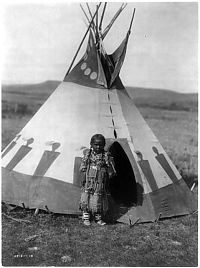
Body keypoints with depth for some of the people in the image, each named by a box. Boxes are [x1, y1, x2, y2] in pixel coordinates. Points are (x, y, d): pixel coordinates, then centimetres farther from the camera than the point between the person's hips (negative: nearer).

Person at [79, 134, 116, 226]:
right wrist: (83, 177, 1)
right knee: (86, 199, 1)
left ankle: (98, 219, 20)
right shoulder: (87, 154, 4)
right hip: (89, 181, 1)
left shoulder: (106, 156, 0)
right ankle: (86, 218, 16)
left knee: (99, 200, 2)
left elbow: (112, 172, 5)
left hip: (100, 183, 0)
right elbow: (83, 168, 8)